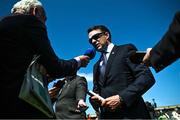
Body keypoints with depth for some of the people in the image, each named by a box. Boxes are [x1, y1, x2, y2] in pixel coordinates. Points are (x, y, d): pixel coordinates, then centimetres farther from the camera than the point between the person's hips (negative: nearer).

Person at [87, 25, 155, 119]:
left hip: (130, 113, -6)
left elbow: (147, 77, -11)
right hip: (106, 115, 6)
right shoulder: (96, 66, 19)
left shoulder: (125, 50, -1)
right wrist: (94, 99, -3)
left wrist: (121, 98, -20)